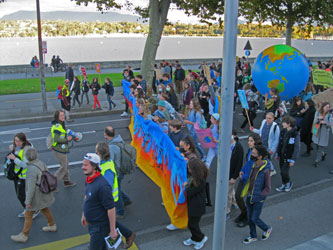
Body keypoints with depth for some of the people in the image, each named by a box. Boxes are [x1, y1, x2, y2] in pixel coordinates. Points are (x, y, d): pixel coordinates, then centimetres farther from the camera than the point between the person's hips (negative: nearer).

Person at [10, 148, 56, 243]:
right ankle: (52, 226, 43)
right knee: (44, 209, 28)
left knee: (28, 215, 9)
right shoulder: (41, 164, -6)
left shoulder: (32, 170, -30)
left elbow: (31, 187, -27)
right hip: (44, 193, 8)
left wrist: (28, 201, -19)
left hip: (36, 196, -8)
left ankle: (24, 236, 24)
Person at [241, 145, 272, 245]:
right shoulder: (253, 165, -6)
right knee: (250, 217, 16)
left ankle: (267, 229, 36)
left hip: (258, 199, -6)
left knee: (255, 219, 6)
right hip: (250, 196, 6)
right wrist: (248, 193, 7)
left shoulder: (265, 170, -26)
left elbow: (268, 188, -20)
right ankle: (253, 236, 36)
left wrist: (258, 196, -15)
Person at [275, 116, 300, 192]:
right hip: (282, 156, 6)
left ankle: (288, 183, 24)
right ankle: (284, 185, 32)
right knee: (282, 171, 14)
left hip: (288, 157, -6)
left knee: (285, 171, -4)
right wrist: (277, 154, 16)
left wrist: (293, 160, -18)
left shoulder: (295, 134, -20)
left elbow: (297, 148, -18)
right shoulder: (283, 132, 0)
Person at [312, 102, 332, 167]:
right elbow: (314, 122, -4)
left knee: (321, 147, -2)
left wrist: (325, 122, -24)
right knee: (317, 146, 14)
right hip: (317, 132, 3)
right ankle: (323, 154, 42)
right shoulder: (317, 113, 0)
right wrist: (318, 119, -23)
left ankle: (317, 161, 6)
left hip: (324, 133, -3)